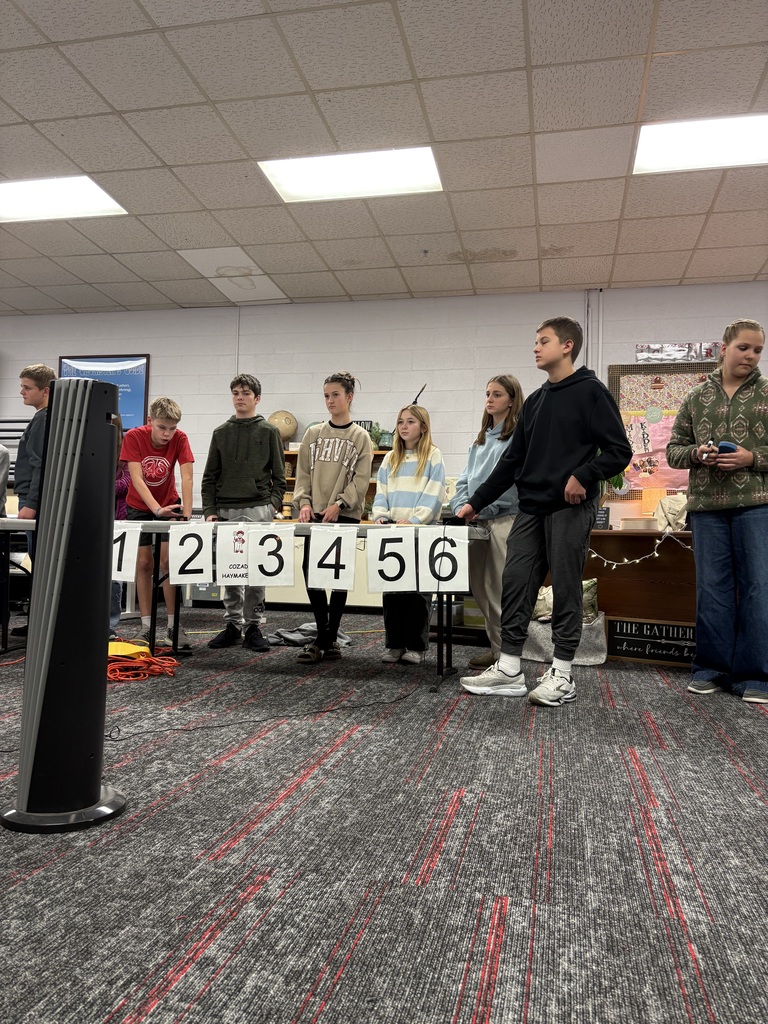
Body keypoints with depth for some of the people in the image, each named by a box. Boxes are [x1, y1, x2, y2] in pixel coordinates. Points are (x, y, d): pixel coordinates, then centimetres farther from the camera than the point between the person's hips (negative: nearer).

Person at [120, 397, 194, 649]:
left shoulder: (179, 439, -18)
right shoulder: (133, 437, -21)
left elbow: (186, 477, -24)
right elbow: (137, 479, -28)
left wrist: (186, 513, -36)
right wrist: (157, 509, -40)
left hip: (169, 505, 0)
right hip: (139, 507, 0)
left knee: (167, 562, -8)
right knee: (144, 563, 0)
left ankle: (174, 627, -3)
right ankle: (146, 627, 5)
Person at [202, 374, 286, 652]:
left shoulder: (269, 432, 5)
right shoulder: (221, 432, 12)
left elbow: (279, 475, 5)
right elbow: (210, 477, 11)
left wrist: (274, 503, -7)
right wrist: (209, 510, 2)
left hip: (258, 510, -3)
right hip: (226, 511, 3)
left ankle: (253, 626, 9)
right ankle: (232, 625, 17)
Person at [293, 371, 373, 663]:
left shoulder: (360, 436, 1)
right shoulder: (313, 434, 11)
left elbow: (361, 479, -5)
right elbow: (303, 472, 10)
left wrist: (338, 503, -17)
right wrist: (304, 501, -5)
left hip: (345, 517, -3)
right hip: (315, 515, 3)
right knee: (310, 571, -3)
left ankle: (330, 638, 13)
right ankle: (323, 637, 9)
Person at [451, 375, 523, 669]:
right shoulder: (480, 440, 21)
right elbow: (466, 478, 18)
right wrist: (460, 507, 1)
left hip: (506, 520, -8)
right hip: (479, 522, 8)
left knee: (501, 592, -8)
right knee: (480, 590, 10)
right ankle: (496, 646, 22)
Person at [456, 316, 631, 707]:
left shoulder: (590, 392, -2)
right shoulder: (534, 401, 17)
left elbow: (619, 450, -6)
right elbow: (512, 460, 17)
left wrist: (583, 476, -21)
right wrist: (476, 502, 15)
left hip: (571, 510, -6)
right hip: (531, 509, 7)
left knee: (566, 588, 0)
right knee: (515, 583, 4)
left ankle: (561, 674, 10)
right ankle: (509, 669, 12)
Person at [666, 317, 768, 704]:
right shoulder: (696, 398, 10)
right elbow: (673, 450, 11)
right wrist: (697, 454, -8)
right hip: (707, 506, 2)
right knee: (711, 589, 7)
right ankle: (712, 668, 18)